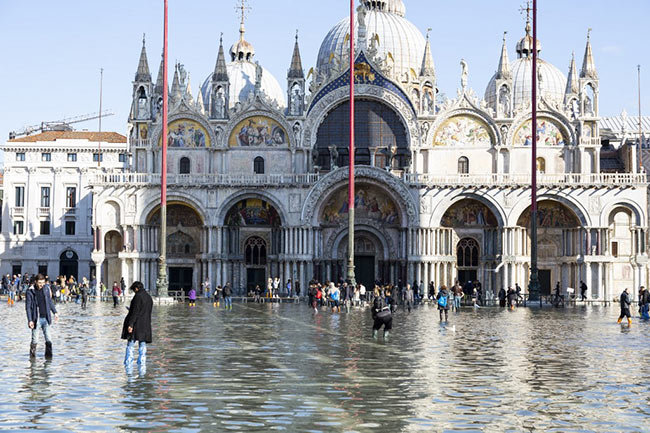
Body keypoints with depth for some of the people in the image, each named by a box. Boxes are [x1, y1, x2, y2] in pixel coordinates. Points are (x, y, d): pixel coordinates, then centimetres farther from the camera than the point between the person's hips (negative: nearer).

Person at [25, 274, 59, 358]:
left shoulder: (46, 288, 4)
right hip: (36, 319, -3)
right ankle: (32, 357, 15)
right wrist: (30, 320, -13)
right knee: (34, 340, 2)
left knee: (48, 340, -1)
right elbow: (28, 307, -7)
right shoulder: (30, 291, -8)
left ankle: (48, 356, 8)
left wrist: (55, 312, 17)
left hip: (46, 318, 3)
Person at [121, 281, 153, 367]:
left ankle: (128, 366, -4)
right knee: (142, 345, 8)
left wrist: (130, 324, -18)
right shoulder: (149, 297, 13)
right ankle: (142, 365, 4)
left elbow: (135, 312, -17)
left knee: (130, 345, -1)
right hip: (145, 324, 7)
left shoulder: (138, 296, -11)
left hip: (135, 324, -7)